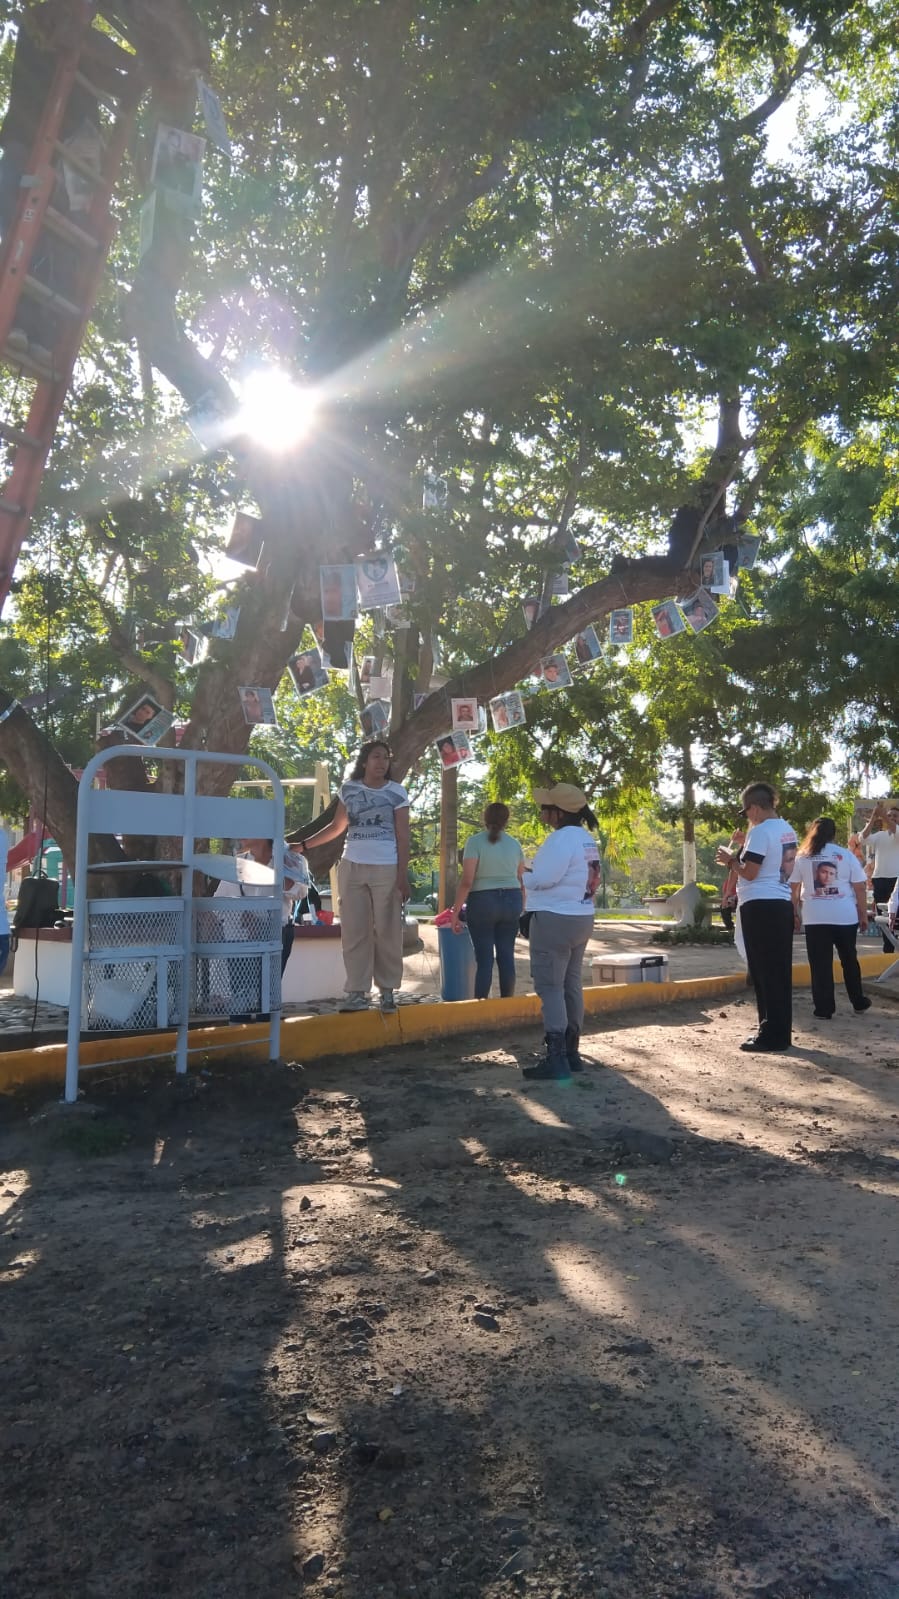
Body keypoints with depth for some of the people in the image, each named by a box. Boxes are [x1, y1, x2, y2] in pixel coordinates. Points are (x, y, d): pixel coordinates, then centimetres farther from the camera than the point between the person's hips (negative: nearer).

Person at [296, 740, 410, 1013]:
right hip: (352, 867, 3)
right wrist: (303, 845, 13)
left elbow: (403, 838, -2)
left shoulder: (397, 792, 0)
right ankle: (358, 992, 4)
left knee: (387, 932, 0)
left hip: (386, 869, -3)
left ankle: (388, 991, 7)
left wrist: (403, 876, -8)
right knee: (354, 932, 1)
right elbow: (337, 826, 17)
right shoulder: (349, 789, 7)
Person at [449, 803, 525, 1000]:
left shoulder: (475, 841, -8)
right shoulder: (514, 844, 6)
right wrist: (522, 909, 23)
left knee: (484, 958, -1)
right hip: (511, 901, 4)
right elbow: (522, 881, 11)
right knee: (506, 956, 8)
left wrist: (455, 912, -9)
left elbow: (466, 881, -14)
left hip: (482, 903, -4)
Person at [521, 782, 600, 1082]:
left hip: (555, 919, -10)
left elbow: (542, 878, -24)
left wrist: (524, 877, -3)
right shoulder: (586, 839, 14)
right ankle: (571, 1052, 21)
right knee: (572, 984, 14)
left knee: (550, 987, -6)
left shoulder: (561, 838, -18)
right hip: (580, 917, 10)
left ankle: (557, 1059, -8)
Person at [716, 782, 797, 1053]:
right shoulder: (787, 830, 14)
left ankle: (771, 1037, 0)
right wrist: (739, 858, 18)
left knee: (764, 972, -4)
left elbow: (750, 873, -17)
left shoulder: (761, 831, -14)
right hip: (782, 904, 9)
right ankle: (780, 1033, 17)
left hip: (759, 907, -9)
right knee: (780, 972, 11)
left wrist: (730, 859, 0)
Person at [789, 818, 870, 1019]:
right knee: (849, 960, 17)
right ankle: (859, 1002, 28)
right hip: (845, 917, 1)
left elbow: (793, 887, 6)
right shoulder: (846, 855, 2)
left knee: (820, 964, 4)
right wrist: (864, 915, 9)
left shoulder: (802, 856, 5)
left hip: (815, 918, -1)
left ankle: (824, 1008, 5)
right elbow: (860, 887, 2)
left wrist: (794, 913, 14)